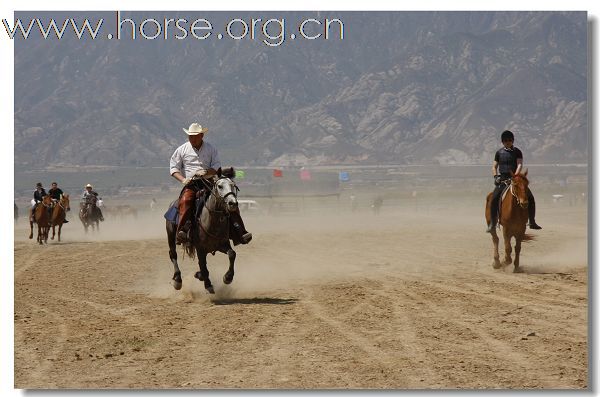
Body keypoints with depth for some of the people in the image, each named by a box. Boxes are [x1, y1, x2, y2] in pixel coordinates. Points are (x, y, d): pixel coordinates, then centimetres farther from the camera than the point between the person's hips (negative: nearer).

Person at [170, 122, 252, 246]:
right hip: (190, 185, -2)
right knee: (185, 201, -35)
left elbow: (217, 167, 7)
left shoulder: (211, 149, 12)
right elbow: (173, 167, 10)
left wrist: (206, 172, -14)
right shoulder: (182, 150, 10)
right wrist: (183, 179, -9)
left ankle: (239, 233, -18)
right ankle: (183, 232, -44)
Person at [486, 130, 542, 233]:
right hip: (502, 180, 0)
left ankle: (532, 222, 5)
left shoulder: (517, 152, 5)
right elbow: (494, 167, 13)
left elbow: (520, 164, -6)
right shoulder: (499, 152, 9)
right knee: (494, 199, -21)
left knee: (530, 198, -7)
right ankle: (492, 223, -14)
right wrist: (496, 176, -5)